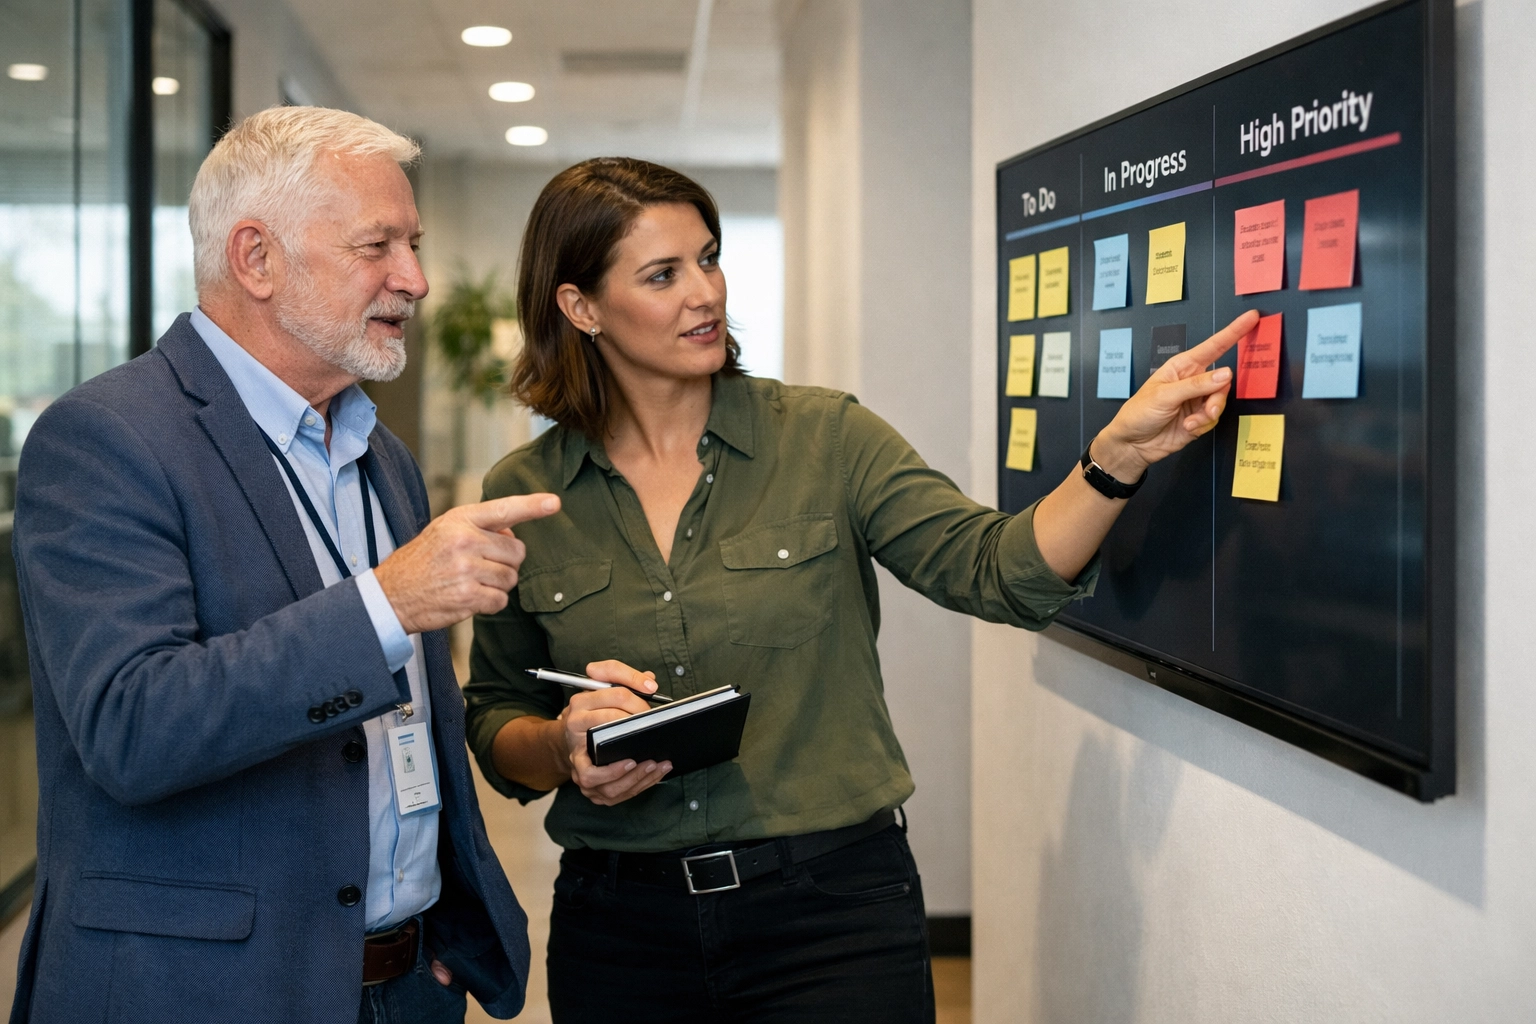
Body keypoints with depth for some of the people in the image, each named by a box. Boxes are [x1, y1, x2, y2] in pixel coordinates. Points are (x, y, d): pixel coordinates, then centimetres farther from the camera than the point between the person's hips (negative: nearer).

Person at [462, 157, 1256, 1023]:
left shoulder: (825, 437, -2)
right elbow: (494, 718, 8)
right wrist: (565, 747, -13)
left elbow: (1001, 573, -8)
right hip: (621, 928, 2)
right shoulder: (523, 496, 1)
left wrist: (1120, 452, -22)